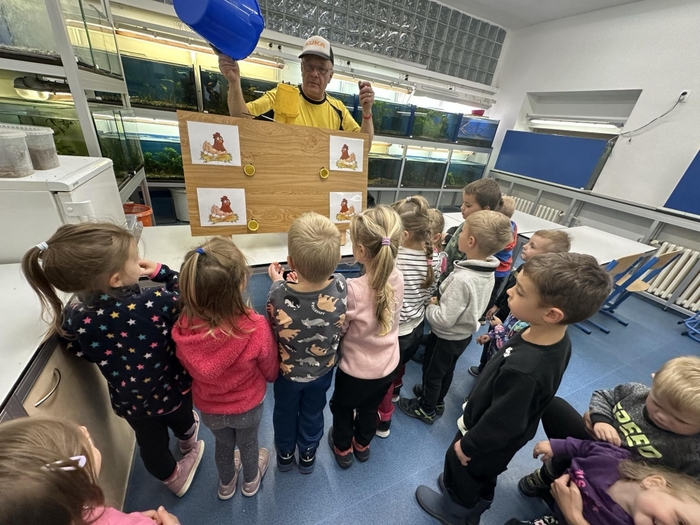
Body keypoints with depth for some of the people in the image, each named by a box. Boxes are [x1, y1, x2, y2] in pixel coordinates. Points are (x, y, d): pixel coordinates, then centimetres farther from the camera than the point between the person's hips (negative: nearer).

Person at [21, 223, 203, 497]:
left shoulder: (74, 318, -26)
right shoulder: (156, 303, -40)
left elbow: (83, 353, -4)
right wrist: (162, 273, -15)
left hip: (130, 401, 2)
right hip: (172, 389, -1)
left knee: (151, 441, 30)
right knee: (182, 421, 34)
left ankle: (173, 478, 58)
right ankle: (188, 442, 68)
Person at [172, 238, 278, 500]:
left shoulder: (183, 327, -30)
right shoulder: (256, 328, -39)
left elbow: (188, 368, -8)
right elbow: (271, 372, -18)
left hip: (208, 407, 2)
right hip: (247, 406, -2)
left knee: (223, 443, 33)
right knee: (248, 444, 31)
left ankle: (226, 484, 64)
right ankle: (251, 482, 62)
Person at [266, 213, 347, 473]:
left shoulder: (279, 295, -38)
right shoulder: (341, 286, -32)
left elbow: (273, 326, -15)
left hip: (288, 371, -1)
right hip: (323, 369, 2)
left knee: (285, 413, 30)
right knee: (313, 413, 30)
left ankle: (285, 454, 58)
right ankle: (308, 455, 57)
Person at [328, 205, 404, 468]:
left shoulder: (352, 289, -34)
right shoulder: (397, 278, -17)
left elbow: (337, 330, -20)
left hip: (356, 369, -5)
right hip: (387, 366, 5)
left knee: (342, 407, 28)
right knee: (370, 408, 33)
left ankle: (343, 449, 54)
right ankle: (362, 445, 60)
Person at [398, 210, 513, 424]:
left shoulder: (462, 279, -38)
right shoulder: (487, 272, -10)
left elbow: (444, 319, -32)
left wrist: (429, 307, -15)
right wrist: (440, 301, -1)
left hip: (447, 337, -8)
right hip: (465, 333, 8)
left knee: (432, 373, 18)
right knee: (447, 370, 29)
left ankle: (426, 409, 42)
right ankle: (437, 401, 54)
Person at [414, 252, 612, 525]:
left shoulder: (523, 370, -45)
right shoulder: (558, 338, -20)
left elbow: (501, 423, -29)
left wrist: (468, 445, -11)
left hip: (489, 442, -6)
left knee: (460, 467, 26)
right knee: (484, 475, 34)